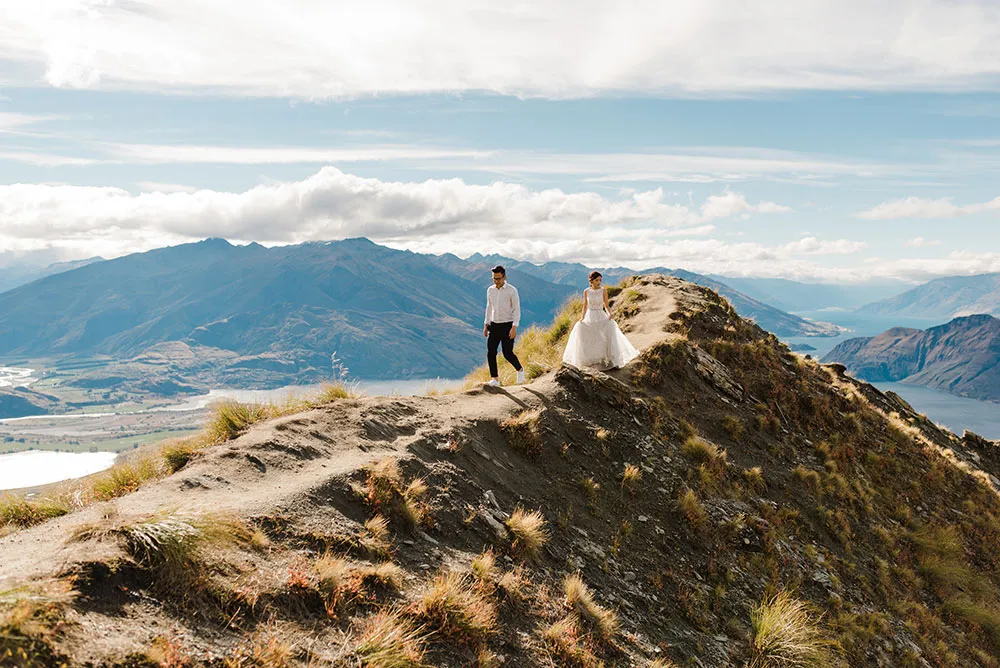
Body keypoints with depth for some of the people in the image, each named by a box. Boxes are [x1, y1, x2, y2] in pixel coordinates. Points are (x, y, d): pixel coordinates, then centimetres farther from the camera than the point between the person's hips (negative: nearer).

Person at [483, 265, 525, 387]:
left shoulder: (512, 291, -9)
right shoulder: (490, 290, 7)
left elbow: (517, 310, -10)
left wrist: (514, 327, -17)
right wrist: (486, 325, 14)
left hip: (507, 325, -5)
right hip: (494, 325, 5)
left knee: (507, 354, -6)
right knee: (490, 353, -4)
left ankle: (520, 369, 22)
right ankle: (495, 379, 3)